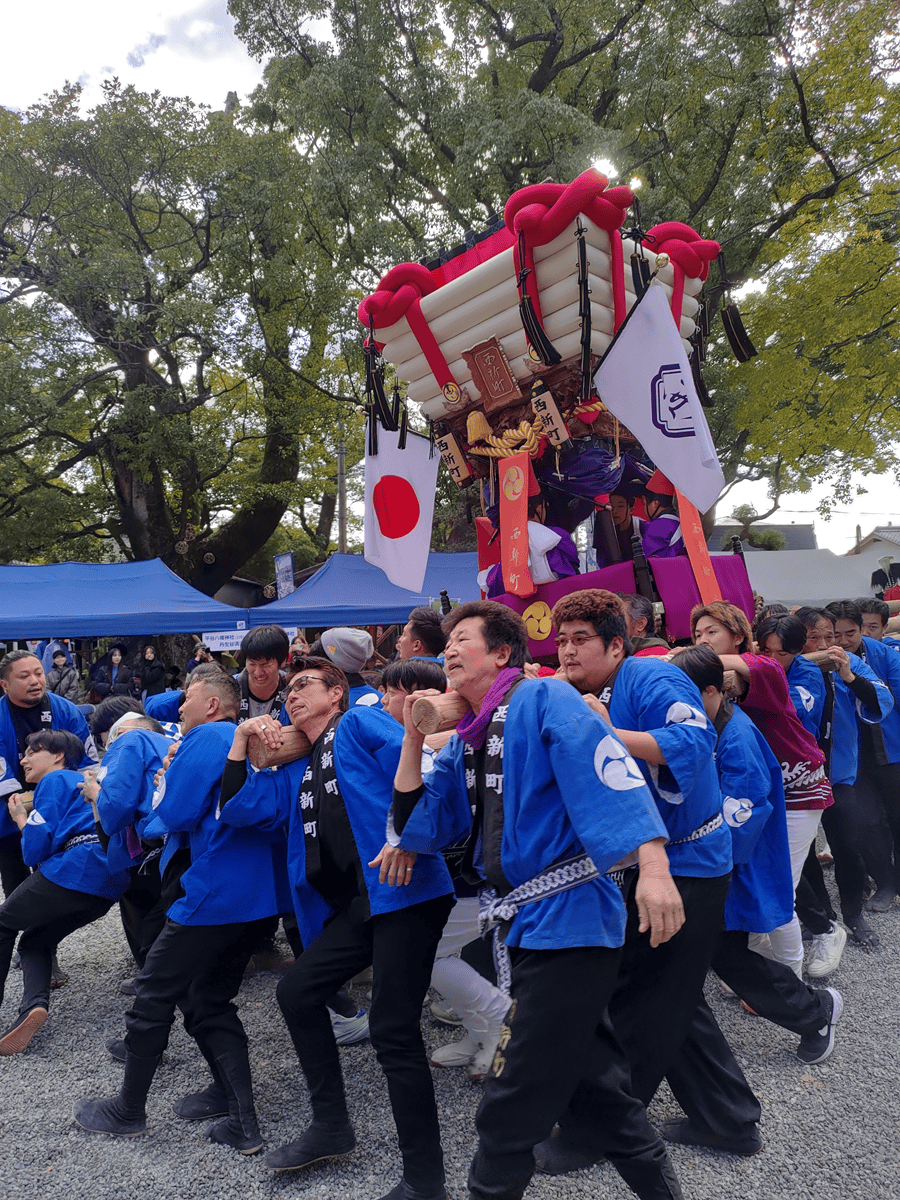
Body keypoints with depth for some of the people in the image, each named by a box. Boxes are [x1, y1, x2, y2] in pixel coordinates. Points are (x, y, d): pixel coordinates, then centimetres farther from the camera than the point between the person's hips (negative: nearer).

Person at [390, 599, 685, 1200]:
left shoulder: (542, 698, -11)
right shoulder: (465, 741, 13)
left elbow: (612, 771, -23)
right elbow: (418, 827, 10)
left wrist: (653, 867, -35)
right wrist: (413, 738, 3)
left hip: (567, 918, -9)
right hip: (521, 925, 9)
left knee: (510, 1109, 1)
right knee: (596, 1077, 23)